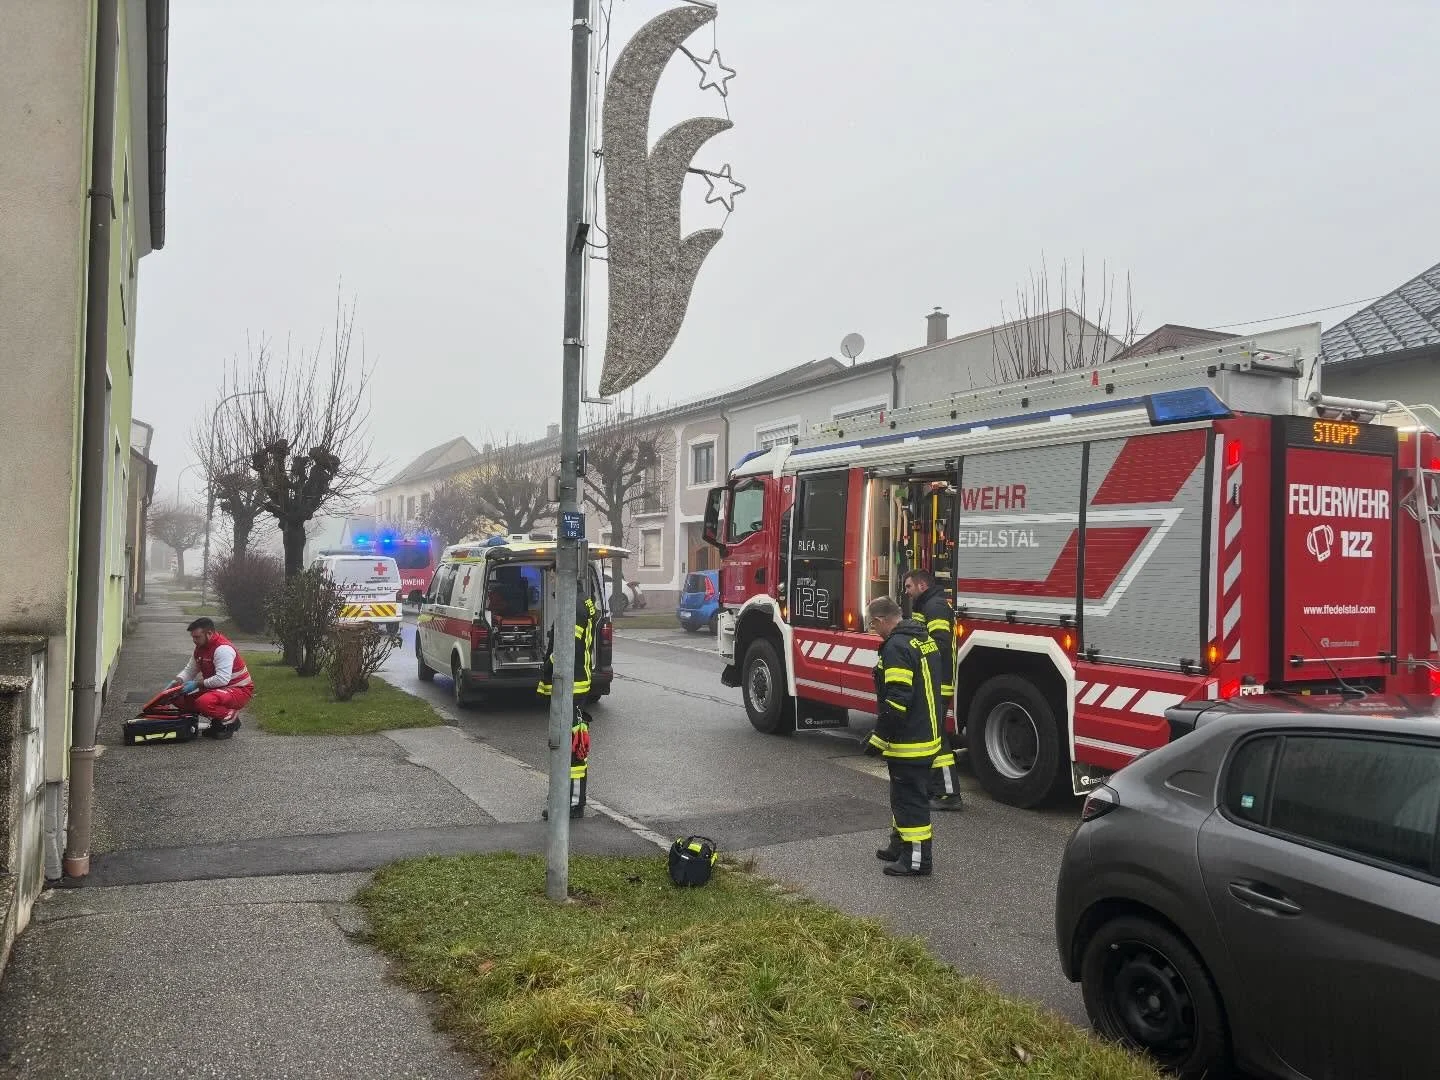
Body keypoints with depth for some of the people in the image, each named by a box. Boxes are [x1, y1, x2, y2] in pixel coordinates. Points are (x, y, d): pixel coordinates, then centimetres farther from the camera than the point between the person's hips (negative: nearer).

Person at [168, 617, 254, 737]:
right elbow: (190, 670, 16)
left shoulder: (223, 649, -24)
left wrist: (197, 684, -24)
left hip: (239, 690, -10)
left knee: (204, 702, -35)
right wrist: (178, 681, -4)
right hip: (217, 689, 10)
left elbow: (222, 679, -32)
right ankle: (217, 722, 11)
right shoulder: (200, 648, 6)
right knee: (181, 698, 1)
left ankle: (231, 718, -7)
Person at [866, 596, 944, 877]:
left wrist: (878, 737, -19)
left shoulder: (896, 647, -21)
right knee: (904, 794, 21)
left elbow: (897, 700, -27)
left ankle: (917, 859, 6)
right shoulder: (925, 640, 11)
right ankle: (901, 844, 33)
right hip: (927, 734, 10)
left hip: (908, 742, -10)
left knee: (910, 798, -1)